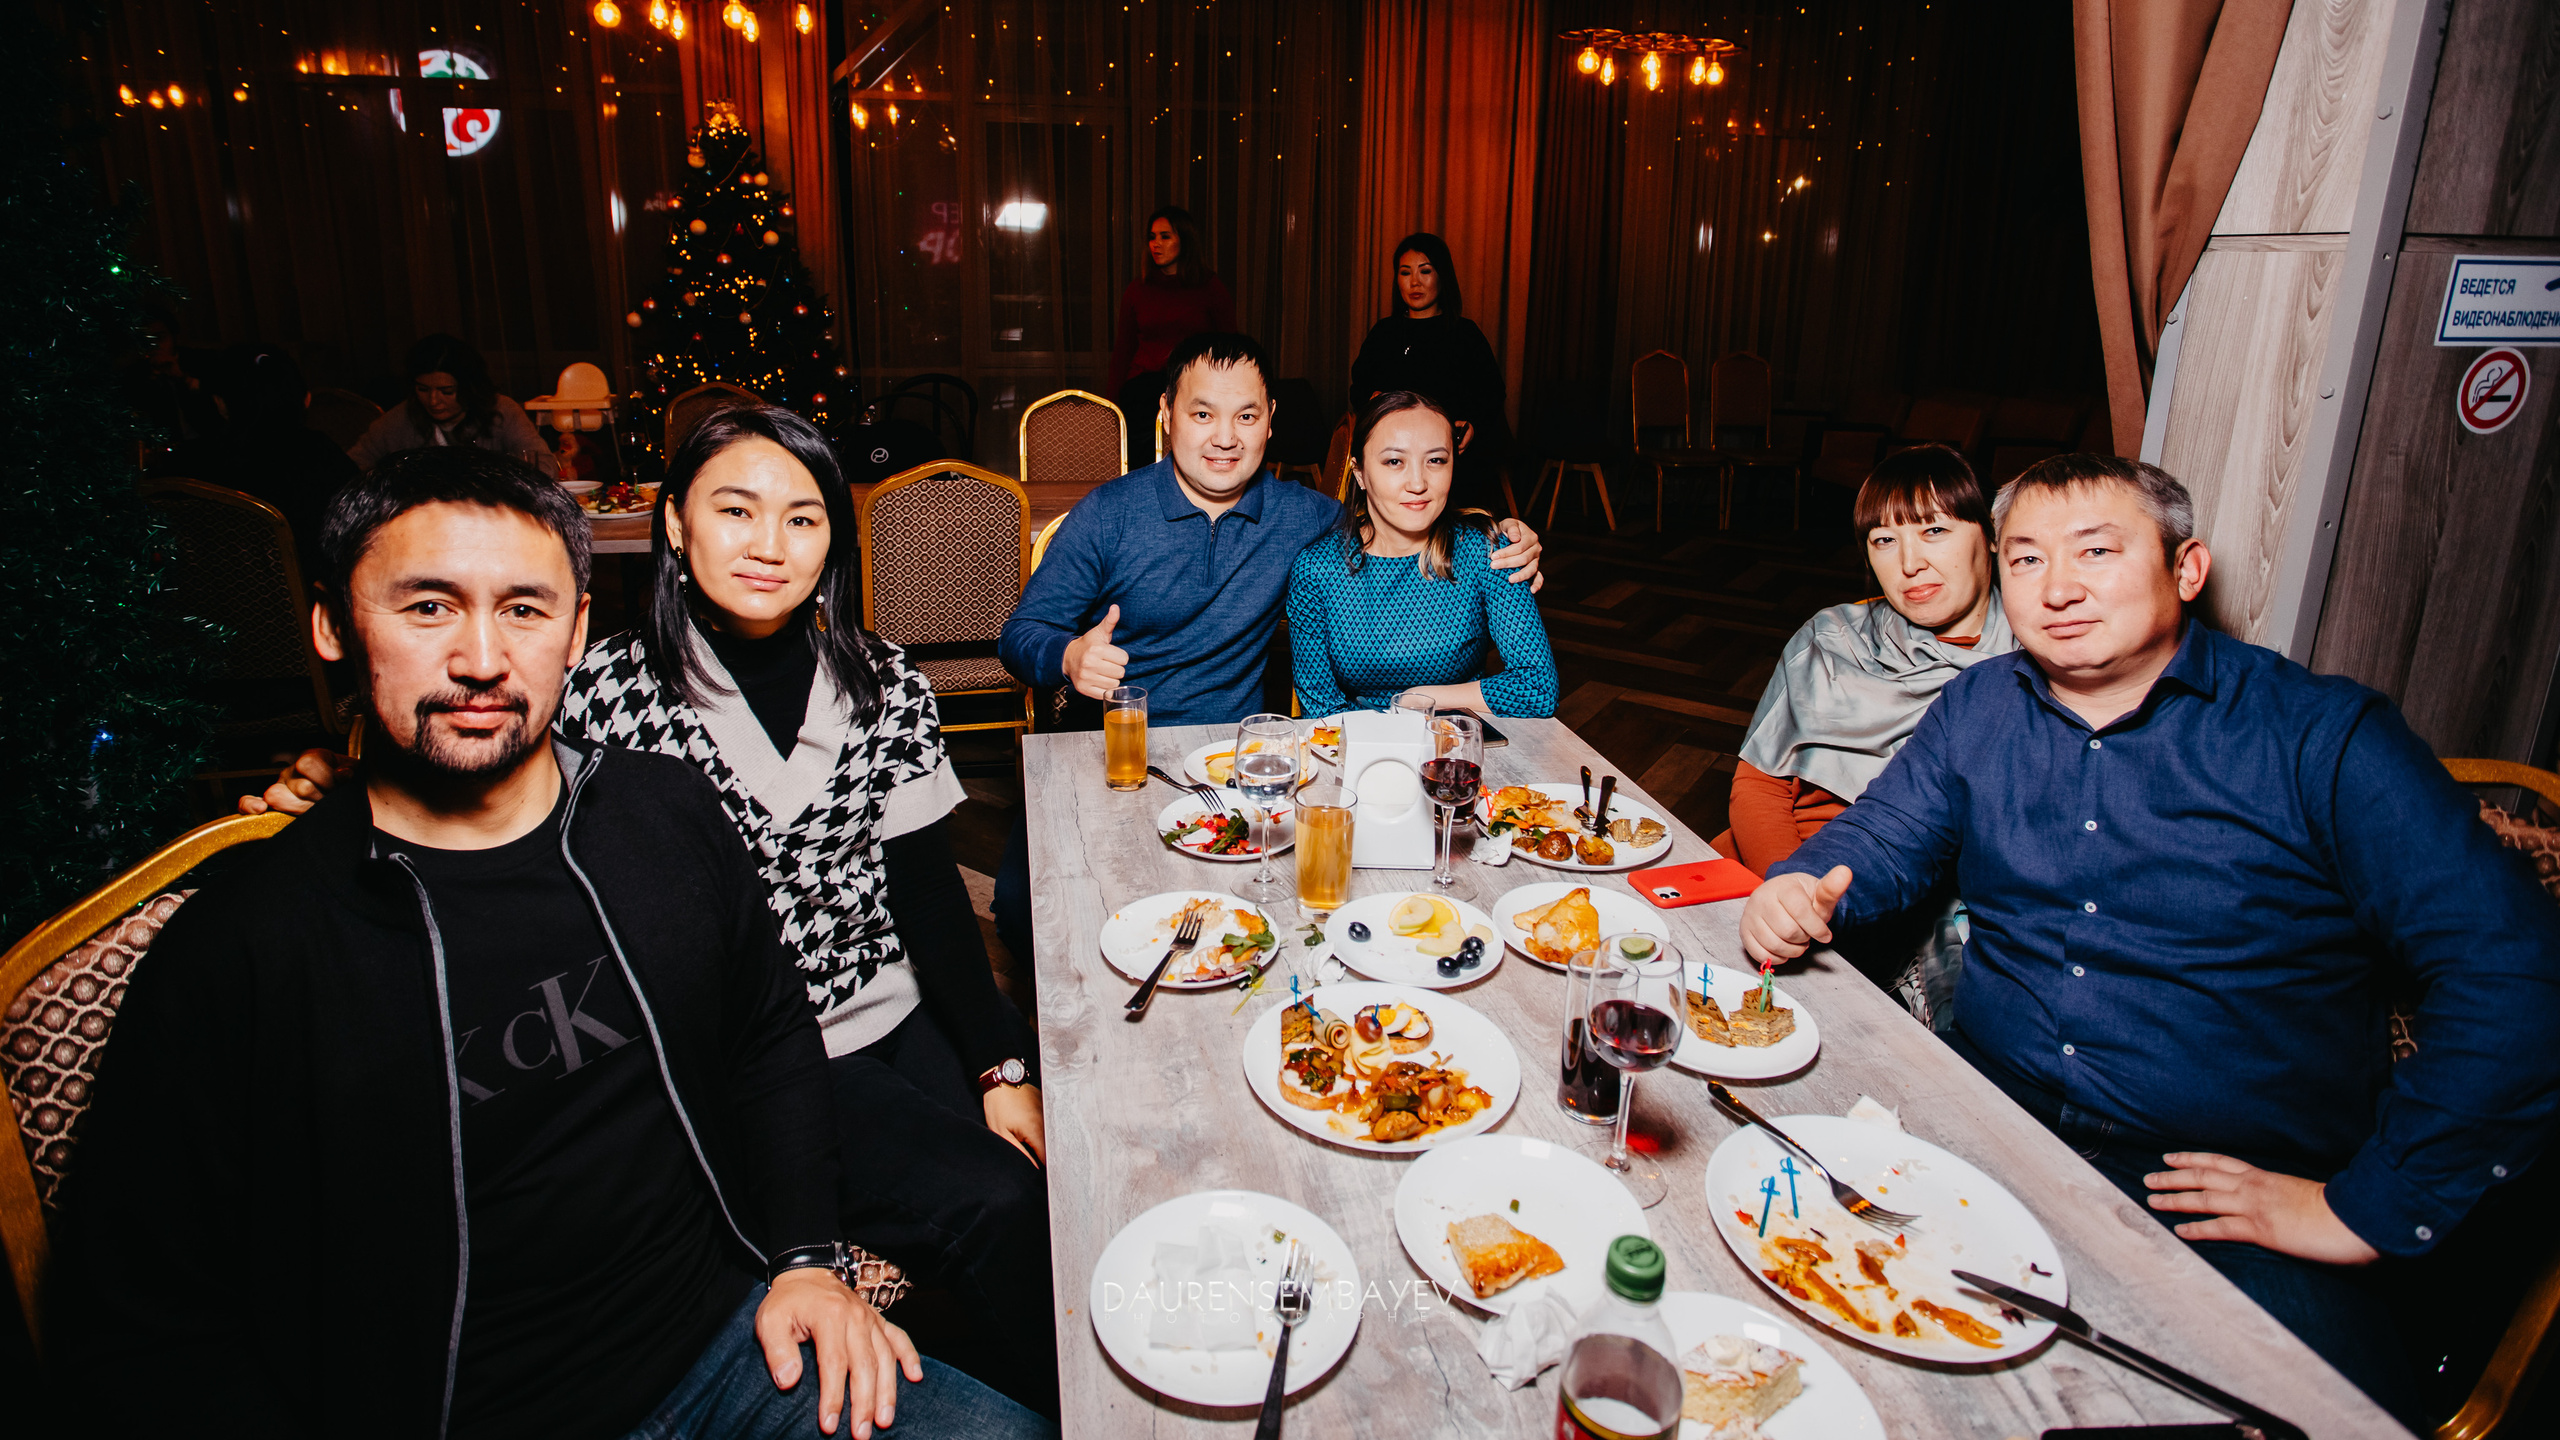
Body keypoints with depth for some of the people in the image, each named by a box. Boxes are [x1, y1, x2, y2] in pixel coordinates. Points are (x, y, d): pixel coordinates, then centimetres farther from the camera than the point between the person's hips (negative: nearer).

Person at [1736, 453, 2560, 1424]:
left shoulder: (2324, 736, -5)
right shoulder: (1980, 707, 9)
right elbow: (1882, 839, 11)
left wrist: (2371, 1206, -13)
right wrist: (1797, 891, -14)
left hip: (2242, 1191, -3)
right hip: (1988, 1117, 3)